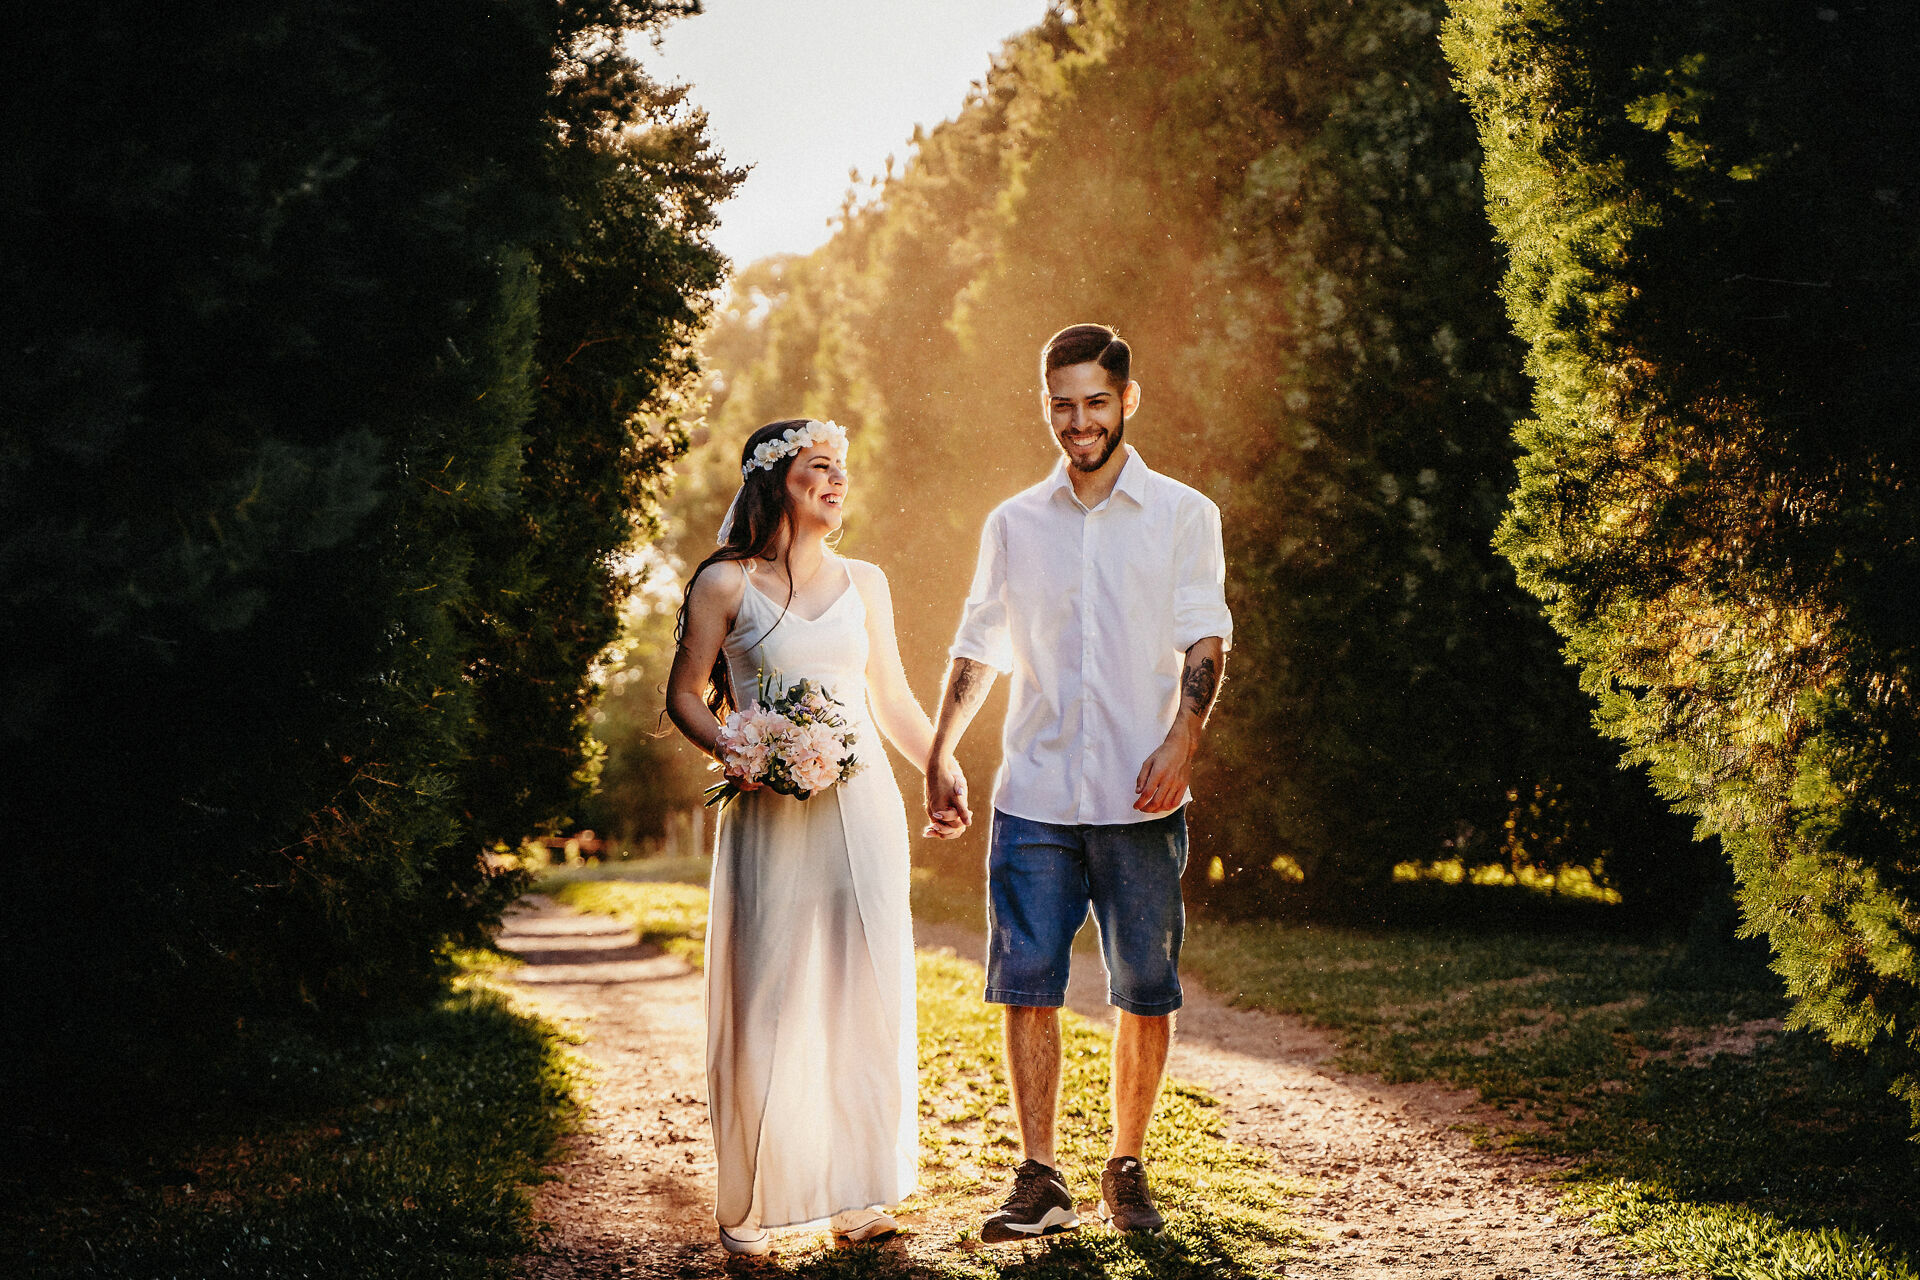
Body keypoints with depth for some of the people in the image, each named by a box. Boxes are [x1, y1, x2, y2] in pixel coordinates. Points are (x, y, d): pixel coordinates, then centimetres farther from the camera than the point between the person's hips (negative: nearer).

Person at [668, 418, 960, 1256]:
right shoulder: (725, 584, 0)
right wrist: (733, 752, -13)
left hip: (863, 809, 4)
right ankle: (749, 1205, 9)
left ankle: (858, 1195, 14)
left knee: (865, 997, 4)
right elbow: (684, 695, 4)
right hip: (771, 816, -4)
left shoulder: (864, 583, 12)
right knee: (767, 1004, -2)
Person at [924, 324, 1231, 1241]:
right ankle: (1039, 1180, 4)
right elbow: (980, 646, 17)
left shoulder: (1183, 515, 5)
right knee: (1028, 985, -3)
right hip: (1033, 795, 2)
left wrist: (1181, 739, -15)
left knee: (1145, 992, 3)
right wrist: (940, 752, 9)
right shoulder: (1013, 524, 12)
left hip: (1140, 799, -2)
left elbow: (1205, 639, -1)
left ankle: (1126, 1171, 17)